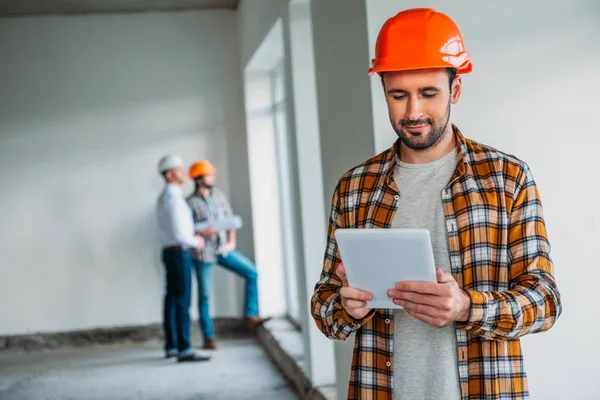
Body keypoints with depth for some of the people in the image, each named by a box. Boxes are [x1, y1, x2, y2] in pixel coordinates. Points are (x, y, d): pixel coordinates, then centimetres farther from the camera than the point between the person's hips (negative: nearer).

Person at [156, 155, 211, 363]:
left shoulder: (163, 198, 15)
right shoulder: (174, 198, -17)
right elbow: (178, 234, -22)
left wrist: (193, 237, 14)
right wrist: (196, 242, -6)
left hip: (169, 252, 10)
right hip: (179, 253, -10)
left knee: (172, 299, 13)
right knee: (182, 301, -11)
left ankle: (171, 346, 19)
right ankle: (184, 350, -12)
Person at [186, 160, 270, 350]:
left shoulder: (219, 195, 6)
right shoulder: (191, 202, -9)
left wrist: (231, 241, -1)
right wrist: (201, 233, -24)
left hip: (223, 249, 5)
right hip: (203, 253, -5)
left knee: (252, 273, -6)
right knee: (204, 295, 2)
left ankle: (250, 316, 2)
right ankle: (208, 338, 13)